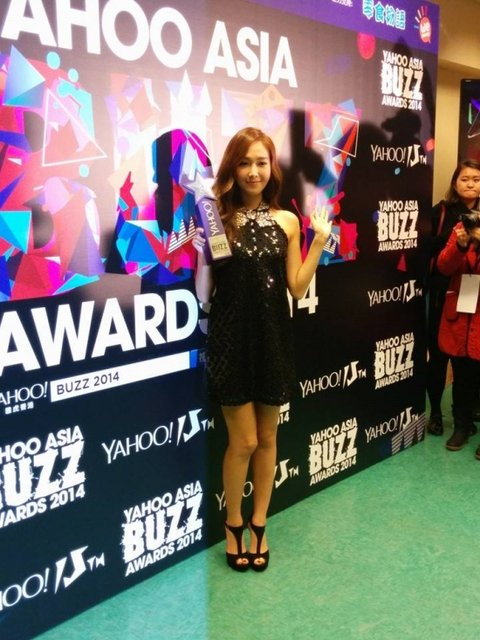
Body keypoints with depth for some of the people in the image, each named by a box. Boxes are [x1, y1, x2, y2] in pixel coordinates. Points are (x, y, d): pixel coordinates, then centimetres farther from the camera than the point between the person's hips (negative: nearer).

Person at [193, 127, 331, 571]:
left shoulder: (287, 221, 3)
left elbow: (298, 289, 2)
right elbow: (204, 296, -4)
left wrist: (320, 241, -3)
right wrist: (202, 252, -18)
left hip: (273, 337, 3)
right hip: (231, 338, -3)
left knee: (268, 438, 13)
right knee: (243, 441, 2)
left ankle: (259, 525, 30)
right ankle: (234, 524, 26)